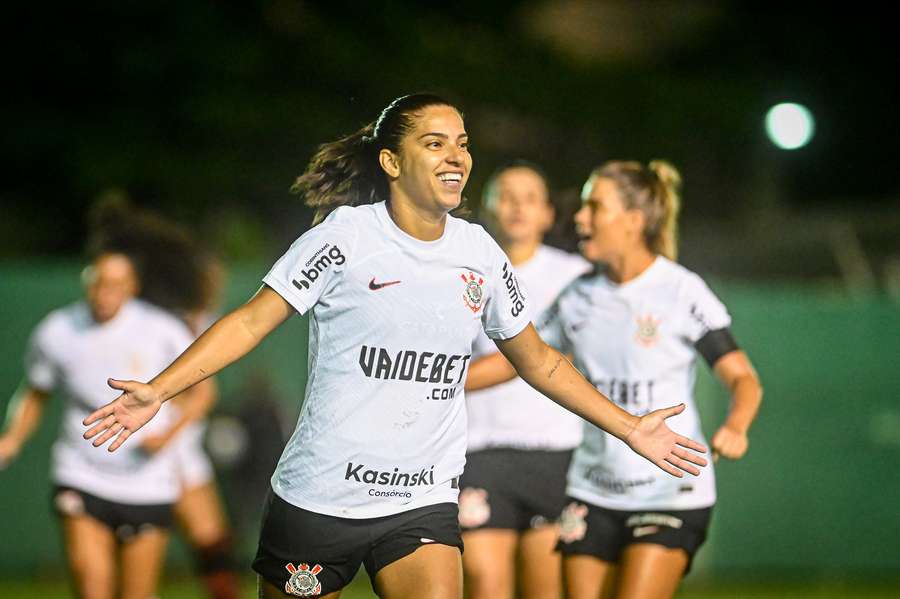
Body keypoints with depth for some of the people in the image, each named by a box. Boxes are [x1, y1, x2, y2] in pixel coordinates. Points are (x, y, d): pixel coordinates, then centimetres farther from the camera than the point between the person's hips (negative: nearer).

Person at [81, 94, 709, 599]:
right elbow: (251, 322, -9)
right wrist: (157, 391, -20)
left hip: (424, 508, 3)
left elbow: (540, 362, 19)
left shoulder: (481, 254, 6)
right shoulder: (347, 234, -7)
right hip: (318, 498, -3)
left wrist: (630, 428, 19)